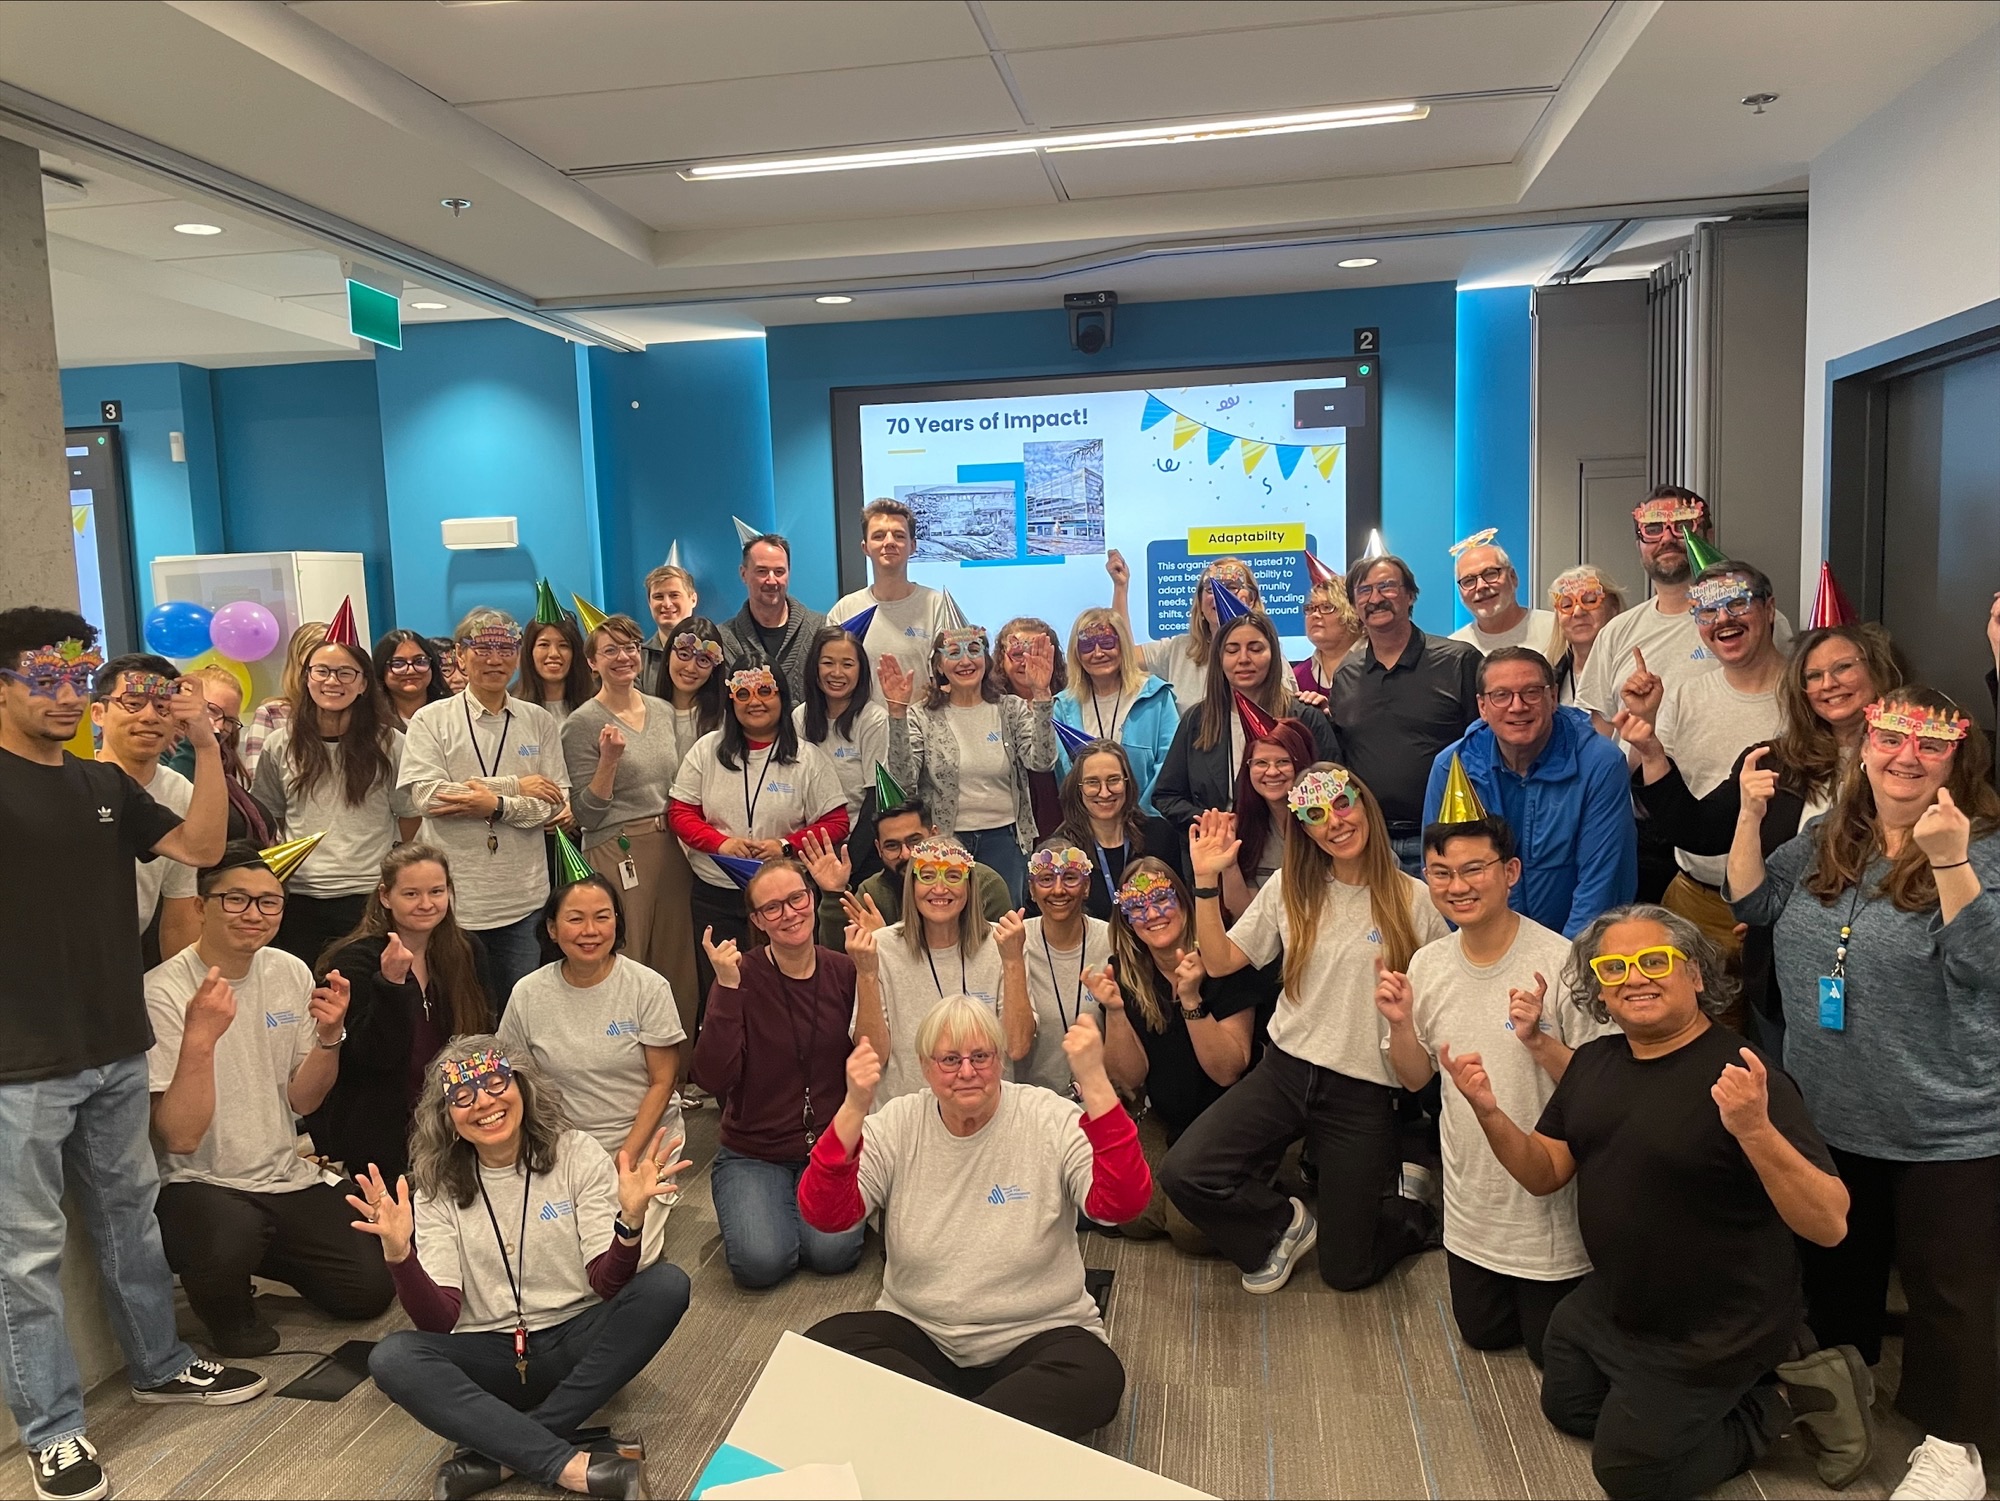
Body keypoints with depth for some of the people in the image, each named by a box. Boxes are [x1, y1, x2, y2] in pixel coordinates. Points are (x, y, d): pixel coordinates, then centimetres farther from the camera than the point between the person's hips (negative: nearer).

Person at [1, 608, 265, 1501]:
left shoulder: (105, 784, 9)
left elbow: (201, 846, 4)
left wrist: (206, 746, -6)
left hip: (118, 1049, 6)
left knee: (130, 1216, 19)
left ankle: (158, 1364, 35)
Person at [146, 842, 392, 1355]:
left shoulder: (291, 973, 1)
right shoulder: (163, 994, -16)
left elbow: (302, 1100, 6)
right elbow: (179, 1138, -22)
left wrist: (328, 1036, -13)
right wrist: (199, 1038, -35)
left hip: (287, 1179, 6)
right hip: (198, 1185, -5)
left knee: (370, 1291, -5)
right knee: (230, 1234, -38)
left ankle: (255, 1254, 22)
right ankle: (224, 1307, -1)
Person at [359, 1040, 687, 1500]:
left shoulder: (577, 1154, -4)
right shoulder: (436, 1189, 0)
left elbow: (607, 1285, -10)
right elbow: (439, 1320, -8)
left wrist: (630, 1220, -31)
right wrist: (398, 1253, -26)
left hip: (576, 1342, 0)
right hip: (490, 1355, 1)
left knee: (667, 1284, -27)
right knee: (391, 1359, -27)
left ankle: (499, 1453, -24)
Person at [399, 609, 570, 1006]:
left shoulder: (539, 721, 7)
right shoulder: (431, 720, 0)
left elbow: (559, 802, 1)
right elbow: (427, 795, -13)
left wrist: (497, 805, -15)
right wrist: (515, 786, -10)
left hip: (524, 899, 2)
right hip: (454, 898, -2)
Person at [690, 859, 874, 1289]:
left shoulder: (843, 971, -2)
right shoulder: (743, 976, -11)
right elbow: (712, 1079, -20)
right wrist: (727, 987, -27)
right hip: (753, 1153, -1)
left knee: (833, 1252, -22)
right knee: (761, 1262, -23)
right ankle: (759, 1212, 11)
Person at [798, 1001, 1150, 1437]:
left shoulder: (1050, 1120, -8)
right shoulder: (897, 1125, -2)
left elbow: (1119, 1204, -24)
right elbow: (824, 1216, -14)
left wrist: (1094, 1081, -34)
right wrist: (854, 1109, -28)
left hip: (1036, 1335, -2)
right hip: (918, 1333, 2)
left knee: (1096, 1377, -33)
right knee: (823, 1346, -24)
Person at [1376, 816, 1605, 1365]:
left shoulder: (1561, 962, -24)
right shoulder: (1428, 962, -6)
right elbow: (1415, 1078, 4)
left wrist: (1538, 1040, -37)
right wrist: (1401, 1024, -15)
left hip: (1550, 1211, -5)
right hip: (1471, 1206, 5)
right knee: (1483, 1334, 23)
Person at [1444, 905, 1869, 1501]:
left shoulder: (1743, 1076, -27)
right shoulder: (1593, 1061, -4)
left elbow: (1829, 1224, -31)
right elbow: (1545, 1173, 0)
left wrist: (1755, 1130, -49)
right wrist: (1489, 1112, -19)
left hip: (1715, 1334, -8)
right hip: (1610, 1303, 8)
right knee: (1566, 1407, 26)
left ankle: (1784, 1398, 16)